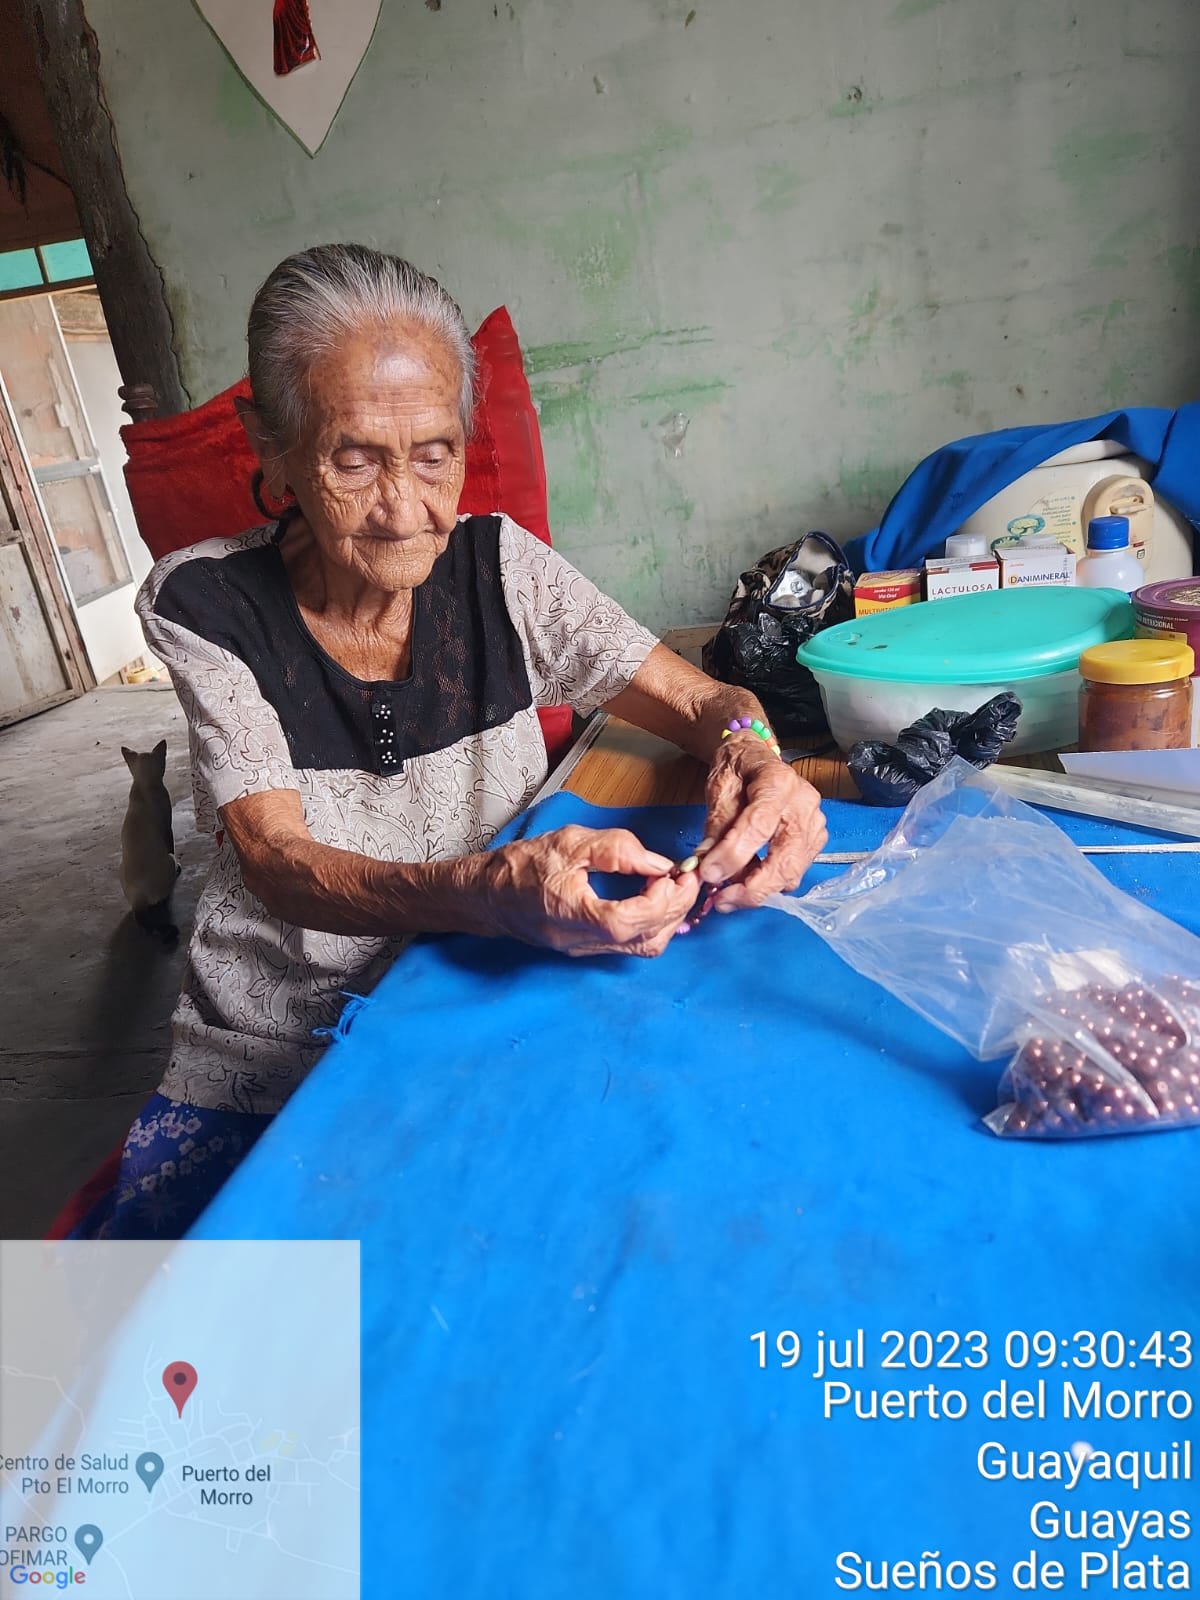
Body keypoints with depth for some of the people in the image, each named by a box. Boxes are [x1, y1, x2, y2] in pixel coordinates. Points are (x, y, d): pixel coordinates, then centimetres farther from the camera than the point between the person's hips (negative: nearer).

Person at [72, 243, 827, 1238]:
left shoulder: (499, 568, -4)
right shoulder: (204, 604, -9)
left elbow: (705, 703, -2)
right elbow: (276, 861, -19)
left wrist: (749, 752, -28)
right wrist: (491, 890, -39)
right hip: (274, 1055, -1)